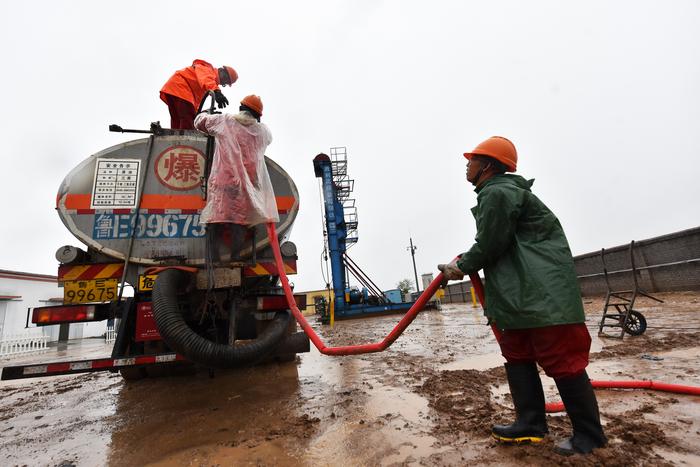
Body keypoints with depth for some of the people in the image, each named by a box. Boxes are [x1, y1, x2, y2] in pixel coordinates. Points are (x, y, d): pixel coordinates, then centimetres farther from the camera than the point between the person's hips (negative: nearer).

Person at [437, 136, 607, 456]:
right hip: (521, 293, 11)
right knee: (517, 356, 12)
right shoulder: (497, 192, 19)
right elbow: (497, 244, 21)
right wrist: (464, 263, 11)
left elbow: (490, 245, -16)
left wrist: (463, 267, 0)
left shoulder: (497, 193, -15)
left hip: (542, 292, -11)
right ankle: (530, 424, 21)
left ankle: (589, 435, 15)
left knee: (562, 360, -1)